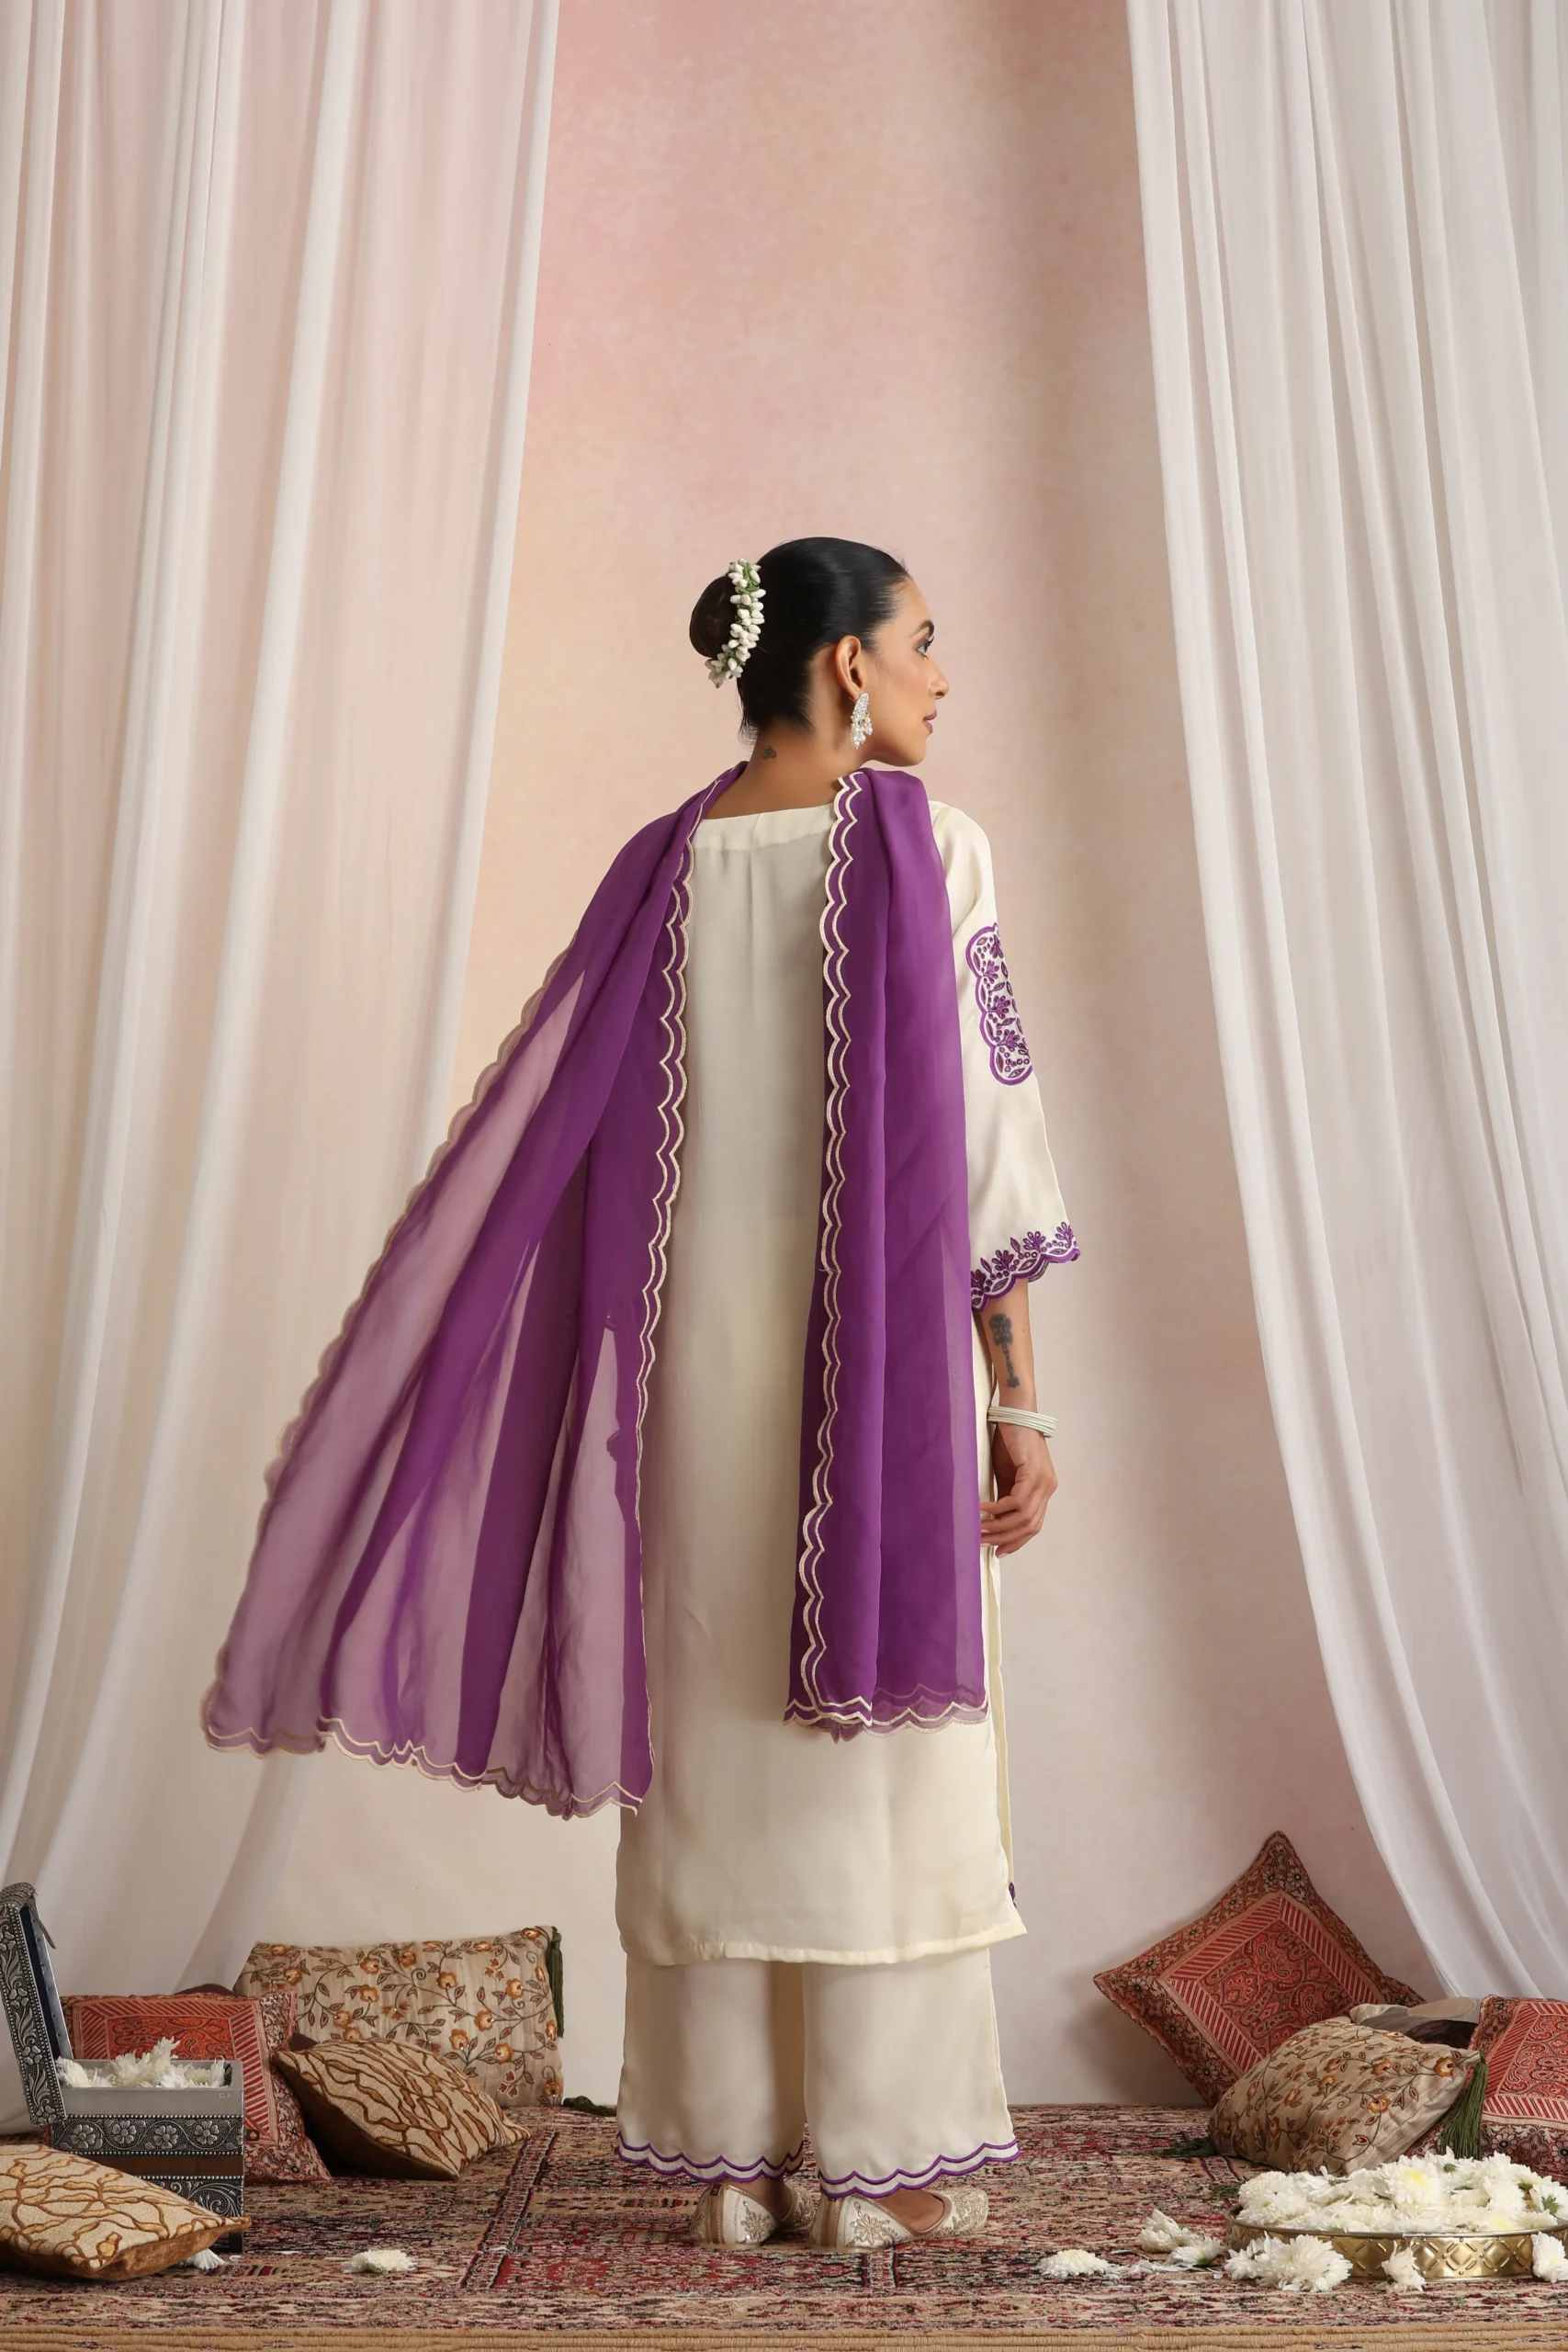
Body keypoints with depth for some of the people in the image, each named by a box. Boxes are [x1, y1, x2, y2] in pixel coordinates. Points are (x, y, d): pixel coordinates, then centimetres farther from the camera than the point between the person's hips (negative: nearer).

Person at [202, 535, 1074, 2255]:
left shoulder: (666, 862, 6)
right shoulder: (930, 847, -6)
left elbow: (534, 1143, 4)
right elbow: (981, 1148, -10)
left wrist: (421, 1381, 10)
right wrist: (1018, 1405, -4)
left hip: (703, 1364, 4)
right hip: (889, 1363, -4)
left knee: (716, 1744, 10)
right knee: (885, 1743, 5)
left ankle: (735, 2156, 18)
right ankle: (886, 2159, 14)